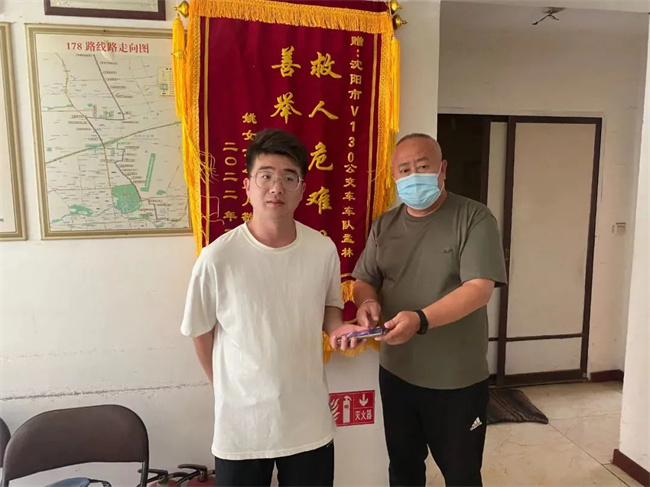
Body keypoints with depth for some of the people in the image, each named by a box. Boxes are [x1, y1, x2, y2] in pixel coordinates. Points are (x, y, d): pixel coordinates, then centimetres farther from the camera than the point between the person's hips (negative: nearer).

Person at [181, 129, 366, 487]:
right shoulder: (217, 258, -18)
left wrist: (338, 329, -13)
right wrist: (230, 389, 6)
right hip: (241, 424, -2)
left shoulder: (323, 250, -10)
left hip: (310, 421, 2)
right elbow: (201, 334, -3)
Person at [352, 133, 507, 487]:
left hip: (458, 380, -4)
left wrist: (420, 320, -33)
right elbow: (363, 281, 8)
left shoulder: (474, 218, -11)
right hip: (396, 374, 4)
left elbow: (479, 289, -21)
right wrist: (367, 302, -16)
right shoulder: (384, 225, 4)